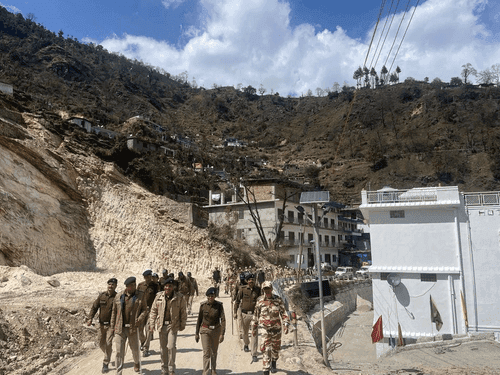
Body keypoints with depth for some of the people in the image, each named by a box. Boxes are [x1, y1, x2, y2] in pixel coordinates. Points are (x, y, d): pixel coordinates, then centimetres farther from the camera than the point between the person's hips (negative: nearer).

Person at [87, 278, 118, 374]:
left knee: (108, 344, -5)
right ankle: (108, 355, 43)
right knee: (101, 343, 15)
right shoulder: (102, 295, 0)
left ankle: (106, 364, 8)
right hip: (102, 324, 4)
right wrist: (90, 318, -11)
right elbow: (94, 307, 2)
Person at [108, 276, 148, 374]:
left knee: (135, 349, 14)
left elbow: (144, 309, 7)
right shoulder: (118, 297, 3)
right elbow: (114, 313, 8)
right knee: (119, 352, 0)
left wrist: (140, 319, -11)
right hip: (120, 328, 0)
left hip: (133, 328, 0)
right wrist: (111, 328, 8)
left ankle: (136, 363, 44)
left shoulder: (139, 297, 0)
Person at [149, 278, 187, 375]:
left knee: (171, 347, -9)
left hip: (173, 325, -2)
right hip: (161, 325, 3)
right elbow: (153, 311, 7)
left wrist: (182, 325, 4)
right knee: (163, 348, 11)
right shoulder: (159, 296, -1)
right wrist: (152, 324, 4)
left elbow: (183, 312, 2)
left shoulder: (179, 298, -7)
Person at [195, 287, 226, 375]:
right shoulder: (203, 305, -7)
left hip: (216, 330, 1)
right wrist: (197, 333, 5)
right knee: (206, 352, -9)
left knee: (214, 352, 14)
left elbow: (223, 319, -12)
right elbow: (199, 319, 2)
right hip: (205, 330, -1)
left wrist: (222, 334, -20)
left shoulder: (219, 305, -10)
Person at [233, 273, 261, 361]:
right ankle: (246, 344, 50)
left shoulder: (258, 290, -4)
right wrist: (235, 312, 1)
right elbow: (237, 300, 2)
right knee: (244, 332, 19)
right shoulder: (243, 289, -7)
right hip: (244, 314, 1)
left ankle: (254, 354, 2)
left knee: (255, 334, -6)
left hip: (254, 314, -1)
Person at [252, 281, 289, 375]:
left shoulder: (278, 300, -2)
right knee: (266, 350, -10)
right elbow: (256, 315, 7)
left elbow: (283, 313, 1)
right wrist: (254, 328, 11)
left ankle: (273, 363, 45)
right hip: (265, 328, -1)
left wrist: (285, 325, -10)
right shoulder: (260, 301, -2)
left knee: (276, 348, 17)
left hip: (276, 328, 2)